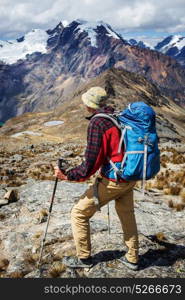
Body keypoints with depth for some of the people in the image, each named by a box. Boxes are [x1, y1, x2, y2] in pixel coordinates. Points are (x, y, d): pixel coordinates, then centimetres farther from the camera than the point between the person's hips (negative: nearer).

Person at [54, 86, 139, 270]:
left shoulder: (97, 123, -17)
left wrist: (68, 176, -12)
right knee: (127, 215, 25)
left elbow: (91, 163, -21)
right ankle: (132, 259, 36)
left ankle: (84, 258, 20)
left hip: (112, 180, -8)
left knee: (79, 214, 8)